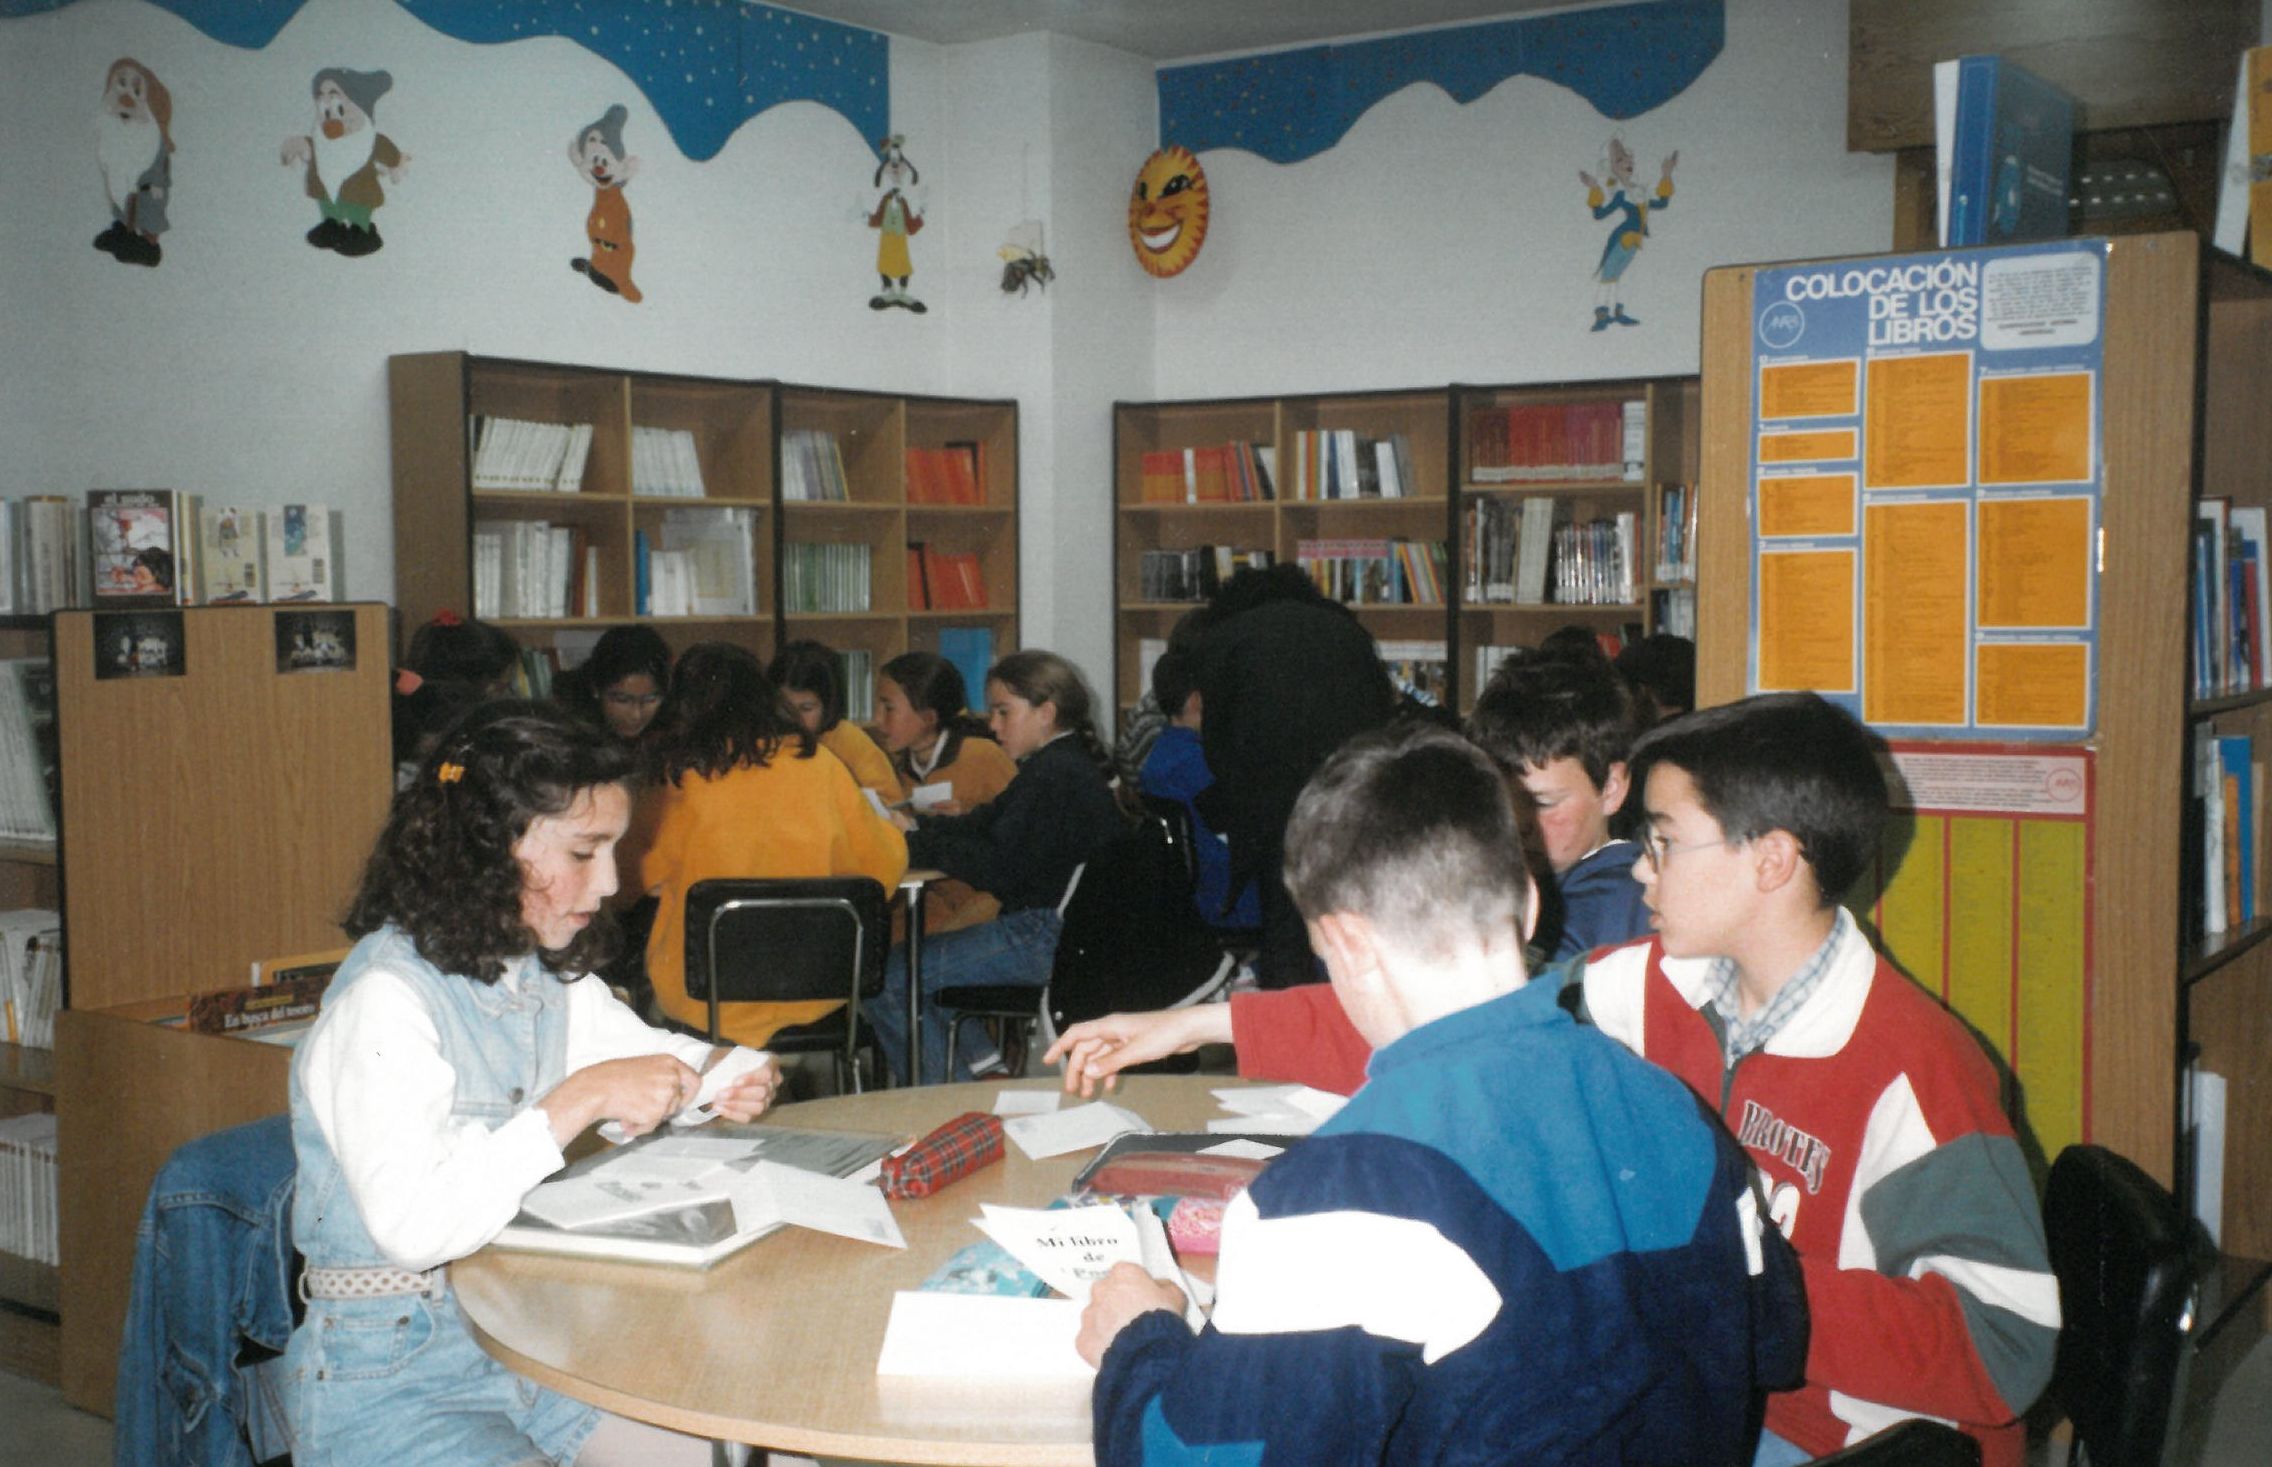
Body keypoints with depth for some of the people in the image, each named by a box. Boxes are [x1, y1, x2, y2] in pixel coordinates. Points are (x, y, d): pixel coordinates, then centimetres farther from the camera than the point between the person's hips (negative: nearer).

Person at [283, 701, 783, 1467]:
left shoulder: (544, 973, 4)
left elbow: (636, 1049, 22)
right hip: (393, 1381, -7)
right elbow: (414, 1224, -32)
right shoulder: (385, 1001, -20)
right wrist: (579, 1100, -30)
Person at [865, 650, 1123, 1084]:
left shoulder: (1054, 774, -16)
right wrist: (914, 826, -1)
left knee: (887, 981, -9)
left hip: (1048, 938, -11)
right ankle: (982, 1067, 14)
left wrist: (915, 843, -14)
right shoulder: (1060, 766, 18)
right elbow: (979, 826, 14)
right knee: (910, 958, 22)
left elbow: (998, 869, -21)